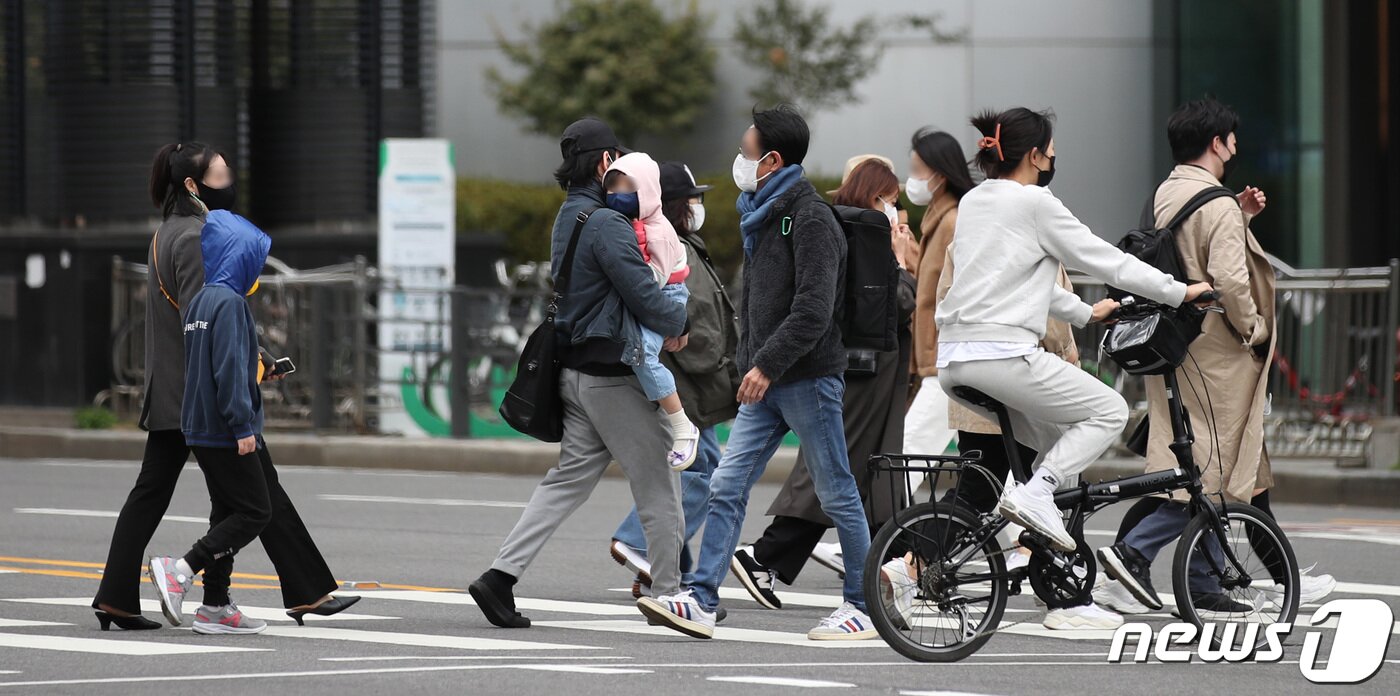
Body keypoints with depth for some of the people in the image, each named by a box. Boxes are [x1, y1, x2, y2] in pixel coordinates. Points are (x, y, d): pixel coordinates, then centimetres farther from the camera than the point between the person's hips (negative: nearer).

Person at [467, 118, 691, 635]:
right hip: (613, 374, -9)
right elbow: (644, 296, -20)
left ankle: (500, 576, -1)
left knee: (569, 479, 9)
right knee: (658, 483, 3)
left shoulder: (568, 220, 13)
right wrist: (679, 324, 1)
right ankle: (669, 594, 10)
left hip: (577, 373, 9)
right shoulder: (606, 224, -18)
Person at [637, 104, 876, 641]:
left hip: (809, 379, -9)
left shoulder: (810, 219, -13)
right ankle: (701, 601, -4)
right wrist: (750, 365, 16)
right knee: (727, 487, -1)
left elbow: (814, 309, -23)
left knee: (836, 494, 0)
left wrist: (766, 365, -26)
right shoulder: (762, 215, 15)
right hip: (765, 381, 9)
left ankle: (862, 606, 9)